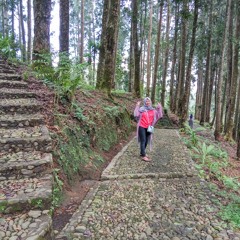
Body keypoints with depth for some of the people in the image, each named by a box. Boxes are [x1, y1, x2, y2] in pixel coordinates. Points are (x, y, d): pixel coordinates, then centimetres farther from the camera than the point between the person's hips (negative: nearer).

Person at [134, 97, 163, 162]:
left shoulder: (153, 110, 7)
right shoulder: (141, 109, -4)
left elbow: (159, 116, 4)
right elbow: (136, 115, -16)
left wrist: (159, 108, -4)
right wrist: (137, 106, -17)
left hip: (148, 128, 5)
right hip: (142, 127, -5)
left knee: (146, 141, 11)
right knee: (143, 141, -7)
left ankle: (142, 153, 27)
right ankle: (143, 156, -6)